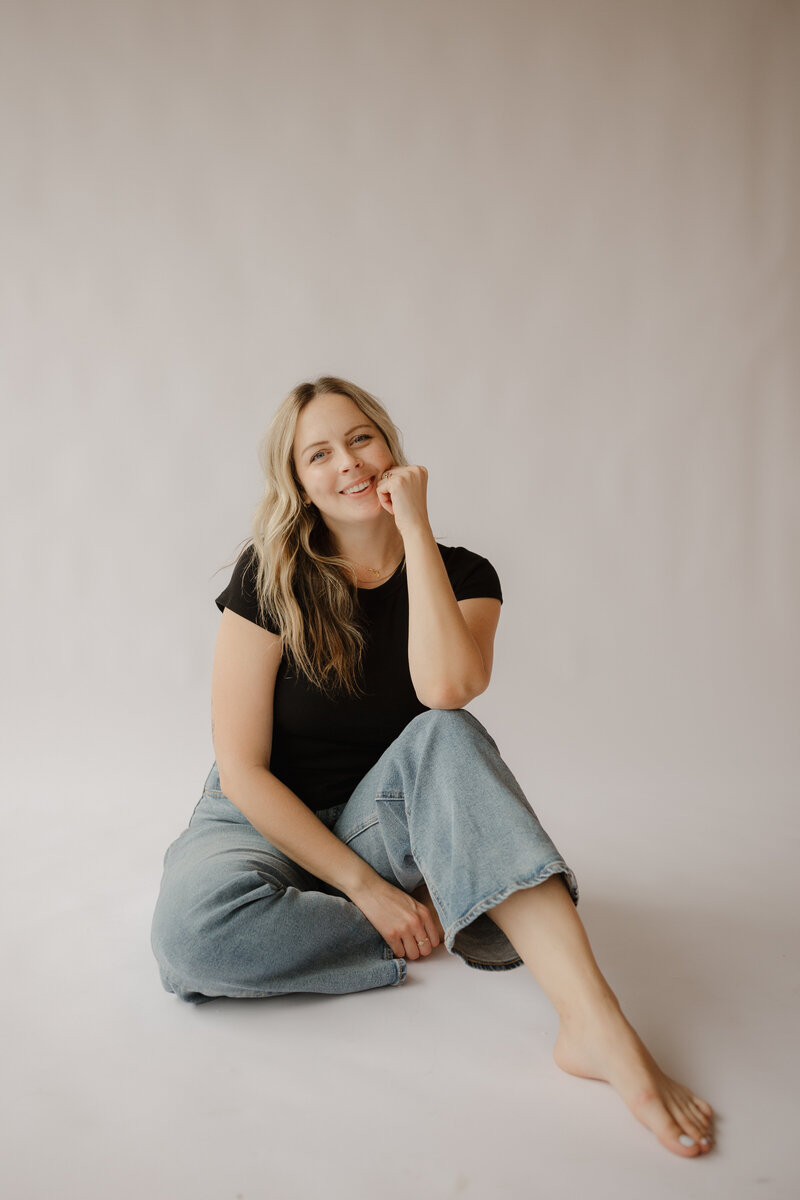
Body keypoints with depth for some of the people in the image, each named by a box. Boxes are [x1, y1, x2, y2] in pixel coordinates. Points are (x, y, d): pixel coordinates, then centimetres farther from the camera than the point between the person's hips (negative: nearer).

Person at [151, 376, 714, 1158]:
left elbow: (445, 688, -31)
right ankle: (437, 926, -16)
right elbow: (242, 769, -15)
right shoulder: (270, 580, -14)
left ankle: (595, 1023, -37)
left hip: (378, 821, 1)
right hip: (268, 822, -1)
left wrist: (415, 529, -25)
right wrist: (362, 885, -20)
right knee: (193, 929, -35)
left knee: (445, 737, -32)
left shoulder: (462, 576, -7)